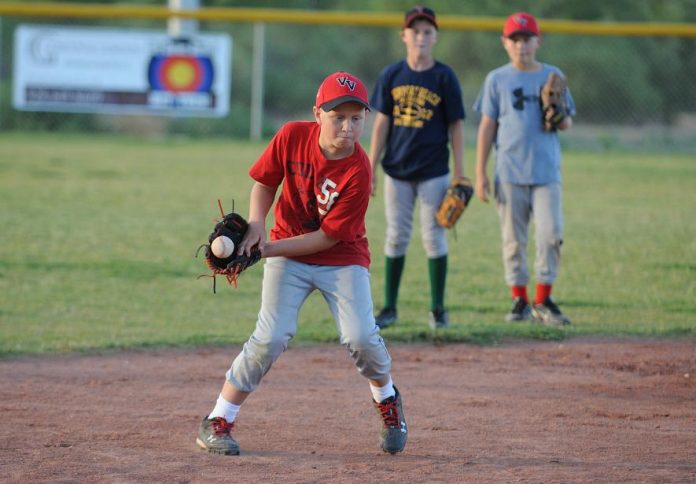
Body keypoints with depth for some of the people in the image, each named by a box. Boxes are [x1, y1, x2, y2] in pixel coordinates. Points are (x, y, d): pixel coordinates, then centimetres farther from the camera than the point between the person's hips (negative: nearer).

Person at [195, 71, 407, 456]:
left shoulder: (358, 171, -23)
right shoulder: (292, 136, -15)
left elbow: (329, 236, -20)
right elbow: (264, 183, 2)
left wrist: (269, 249, -22)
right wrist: (256, 227, -16)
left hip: (342, 258, -1)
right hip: (287, 256, 1)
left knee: (360, 337, -16)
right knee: (271, 338, -13)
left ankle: (386, 400, 17)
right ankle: (217, 422, -2)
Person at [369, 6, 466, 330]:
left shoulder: (444, 77, -2)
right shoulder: (391, 75, 4)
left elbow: (456, 126, -1)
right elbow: (382, 123, 6)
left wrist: (459, 175, -5)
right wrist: (371, 169, 1)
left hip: (433, 171, -2)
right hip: (397, 170, 2)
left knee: (434, 238, 1)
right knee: (396, 238, 6)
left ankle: (438, 310, 9)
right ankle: (389, 308, 12)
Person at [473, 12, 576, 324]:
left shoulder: (553, 76, 9)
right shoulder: (497, 80, 6)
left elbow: (568, 121, 15)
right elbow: (487, 126, 6)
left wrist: (560, 120, -10)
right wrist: (480, 174, 1)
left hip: (546, 171, 0)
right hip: (510, 173, 0)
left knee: (550, 234, -8)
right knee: (513, 239, 1)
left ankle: (543, 301, 1)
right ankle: (520, 301, 10)